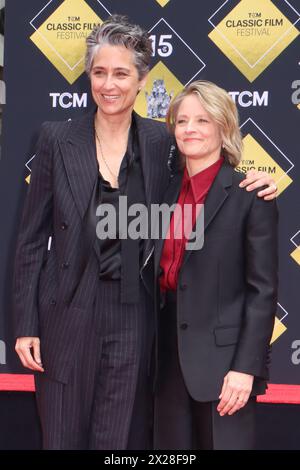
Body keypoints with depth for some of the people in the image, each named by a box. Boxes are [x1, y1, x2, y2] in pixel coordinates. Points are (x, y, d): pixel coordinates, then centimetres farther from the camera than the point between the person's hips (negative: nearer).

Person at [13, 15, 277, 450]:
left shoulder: (159, 141, 2)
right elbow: (32, 239, 1)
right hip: (68, 317, 0)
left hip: (133, 319, 1)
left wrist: (249, 187, -5)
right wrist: (26, 325, -3)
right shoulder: (57, 139, -2)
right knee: (63, 437, 9)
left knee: (123, 439, 8)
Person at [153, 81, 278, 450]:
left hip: (221, 358, -5)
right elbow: (158, 273, 12)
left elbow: (263, 289, -10)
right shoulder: (167, 190, 8)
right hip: (167, 354, 5)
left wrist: (246, 367, -15)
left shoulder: (251, 195, -8)